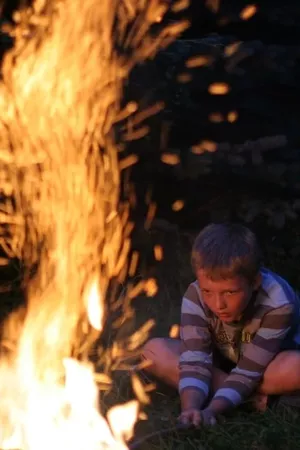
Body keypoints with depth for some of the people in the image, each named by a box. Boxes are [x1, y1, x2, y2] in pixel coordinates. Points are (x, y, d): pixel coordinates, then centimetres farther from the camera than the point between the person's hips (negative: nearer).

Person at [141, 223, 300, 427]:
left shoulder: (278, 304, -33)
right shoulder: (196, 296, -27)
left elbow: (248, 372, -33)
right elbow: (195, 361, -33)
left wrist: (210, 411, -46)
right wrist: (191, 409, -51)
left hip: (268, 365, -4)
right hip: (221, 364, 4)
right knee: (154, 351, -23)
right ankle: (251, 398, -23)